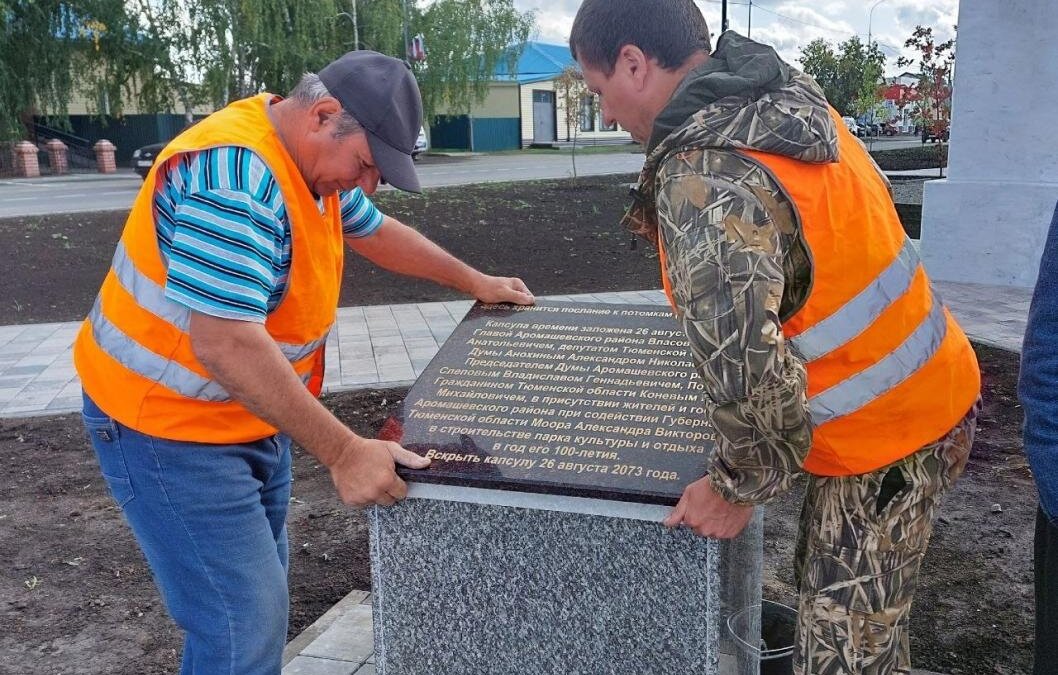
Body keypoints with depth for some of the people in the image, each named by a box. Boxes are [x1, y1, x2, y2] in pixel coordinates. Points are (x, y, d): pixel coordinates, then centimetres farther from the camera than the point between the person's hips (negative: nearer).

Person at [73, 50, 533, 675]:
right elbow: (226, 345, -35)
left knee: (262, 587, 18)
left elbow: (377, 231, 20)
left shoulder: (313, 157, 2)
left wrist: (474, 281, 24)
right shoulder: (234, 175, -29)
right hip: (169, 423, -9)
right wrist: (345, 453, -32)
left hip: (252, 415, 10)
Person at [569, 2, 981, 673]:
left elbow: (745, 369, -37)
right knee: (828, 590, 25)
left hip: (885, 441, -9)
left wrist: (740, 487, -18)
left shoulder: (702, 182, -28)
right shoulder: (789, 96, 0)